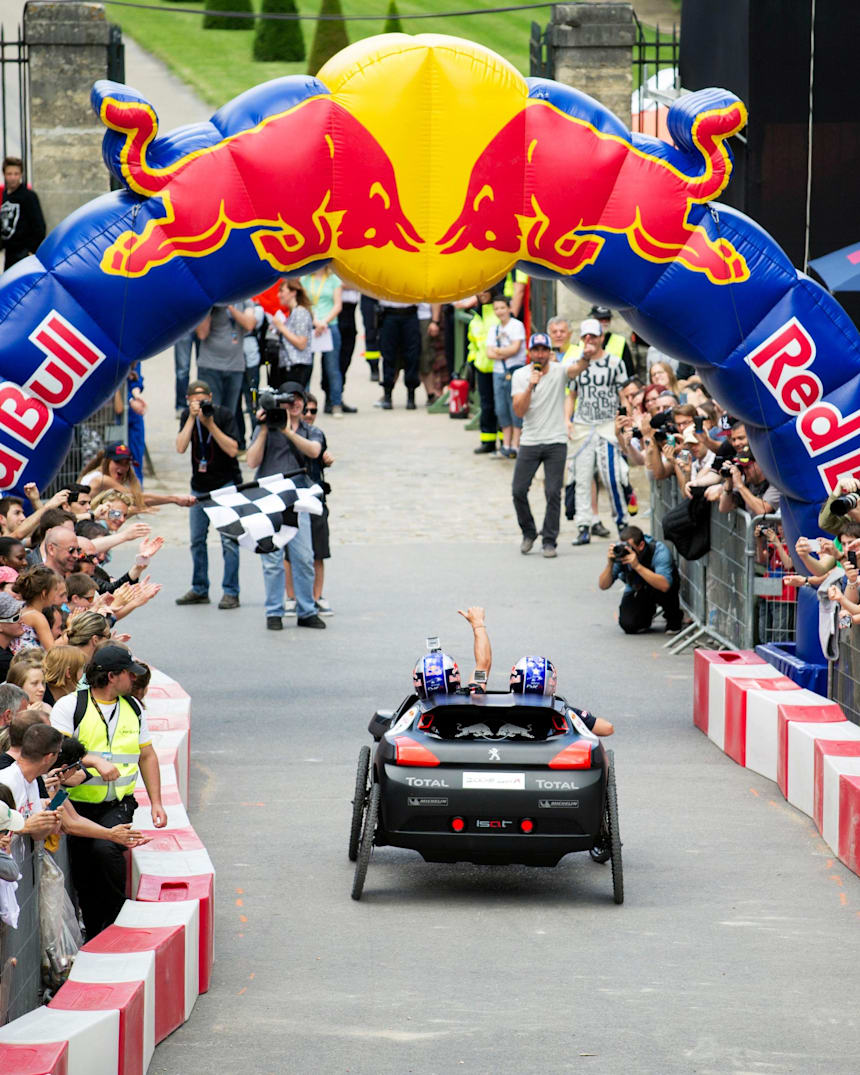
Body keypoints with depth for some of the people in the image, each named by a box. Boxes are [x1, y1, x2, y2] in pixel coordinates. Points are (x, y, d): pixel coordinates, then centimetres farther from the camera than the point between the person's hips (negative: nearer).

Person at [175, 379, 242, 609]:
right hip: (199, 486, 4)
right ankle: (199, 590, 18)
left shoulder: (225, 415, -10)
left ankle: (230, 592, -6)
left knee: (229, 539, -9)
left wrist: (210, 424, -24)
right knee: (197, 540, 7)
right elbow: (180, 448, -14)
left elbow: (232, 450, -19)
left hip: (226, 484, -4)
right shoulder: (187, 416, -1)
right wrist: (192, 418, -20)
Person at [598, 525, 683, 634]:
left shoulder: (659, 551, -32)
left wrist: (637, 566, -53)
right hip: (636, 592, 3)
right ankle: (647, 613, 16)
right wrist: (610, 564, -38)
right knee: (628, 625, -21)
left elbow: (664, 585, -47)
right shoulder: (619, 551, -22)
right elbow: (603, 585, -20)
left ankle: (674, 617, -4)